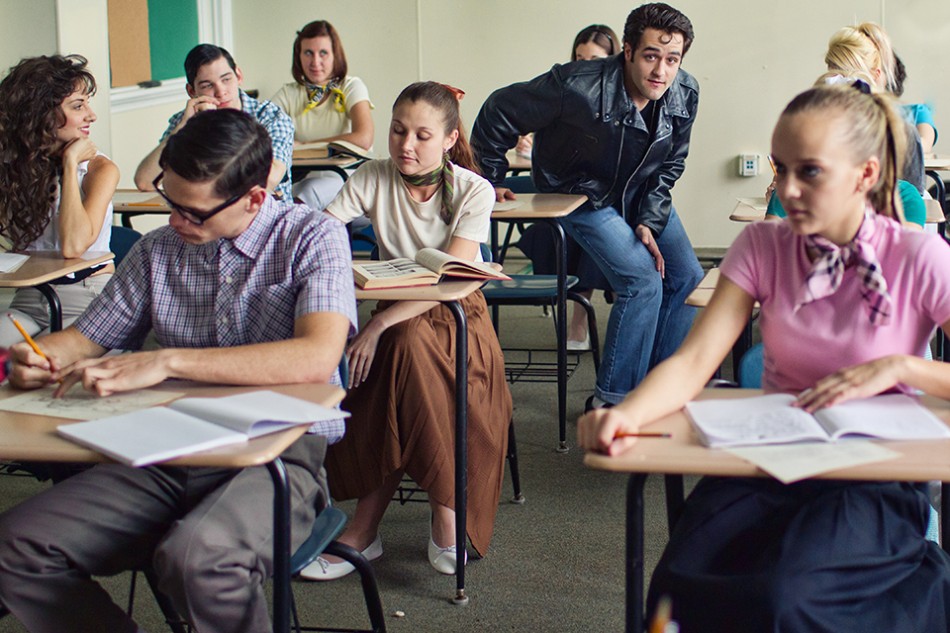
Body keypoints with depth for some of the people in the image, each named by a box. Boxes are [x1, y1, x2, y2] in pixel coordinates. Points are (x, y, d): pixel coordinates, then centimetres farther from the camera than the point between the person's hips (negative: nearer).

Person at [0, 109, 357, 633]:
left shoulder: (311, 238, -2)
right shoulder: (157, 250, 13)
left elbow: (318, 357, -19)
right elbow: (87, 337, 23)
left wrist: (168, 362, -23)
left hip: (277, 455, -5)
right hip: (168, 456, 6)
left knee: (198, 557, -37)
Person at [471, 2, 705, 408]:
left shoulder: (685, 95, -16)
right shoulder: (578, 87, -34)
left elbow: (670, 165, 0)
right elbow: (498, 113, -22)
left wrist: (649, 222, -12)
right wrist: (488, 182, -12)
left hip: (641, 195, 7)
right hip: (581, 196, -7)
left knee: (687, 278, 1)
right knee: (643, 283, -20)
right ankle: (610, 401, -8)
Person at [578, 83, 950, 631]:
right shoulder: (763, 247, 1)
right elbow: (694, 361, -10)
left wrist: (900, 367, -19)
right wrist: (626, 414, -29)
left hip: (875, 480, -3)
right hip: (768, 464, 3)